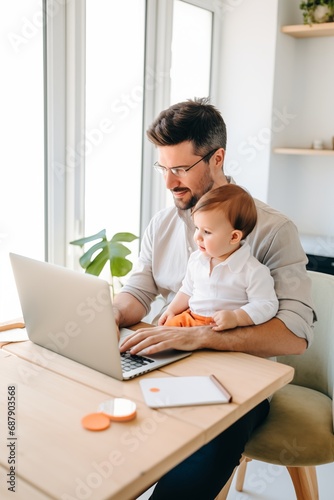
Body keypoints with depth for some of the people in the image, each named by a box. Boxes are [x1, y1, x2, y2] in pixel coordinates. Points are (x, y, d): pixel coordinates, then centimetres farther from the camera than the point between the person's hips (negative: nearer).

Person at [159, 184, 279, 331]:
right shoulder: (196, 259, 9)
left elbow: (266, 305, -13)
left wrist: (235, 318, -24)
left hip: (224, 328, -6)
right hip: (190, 318, 6)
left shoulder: (254, 271, -13)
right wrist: (172, 310, 13)